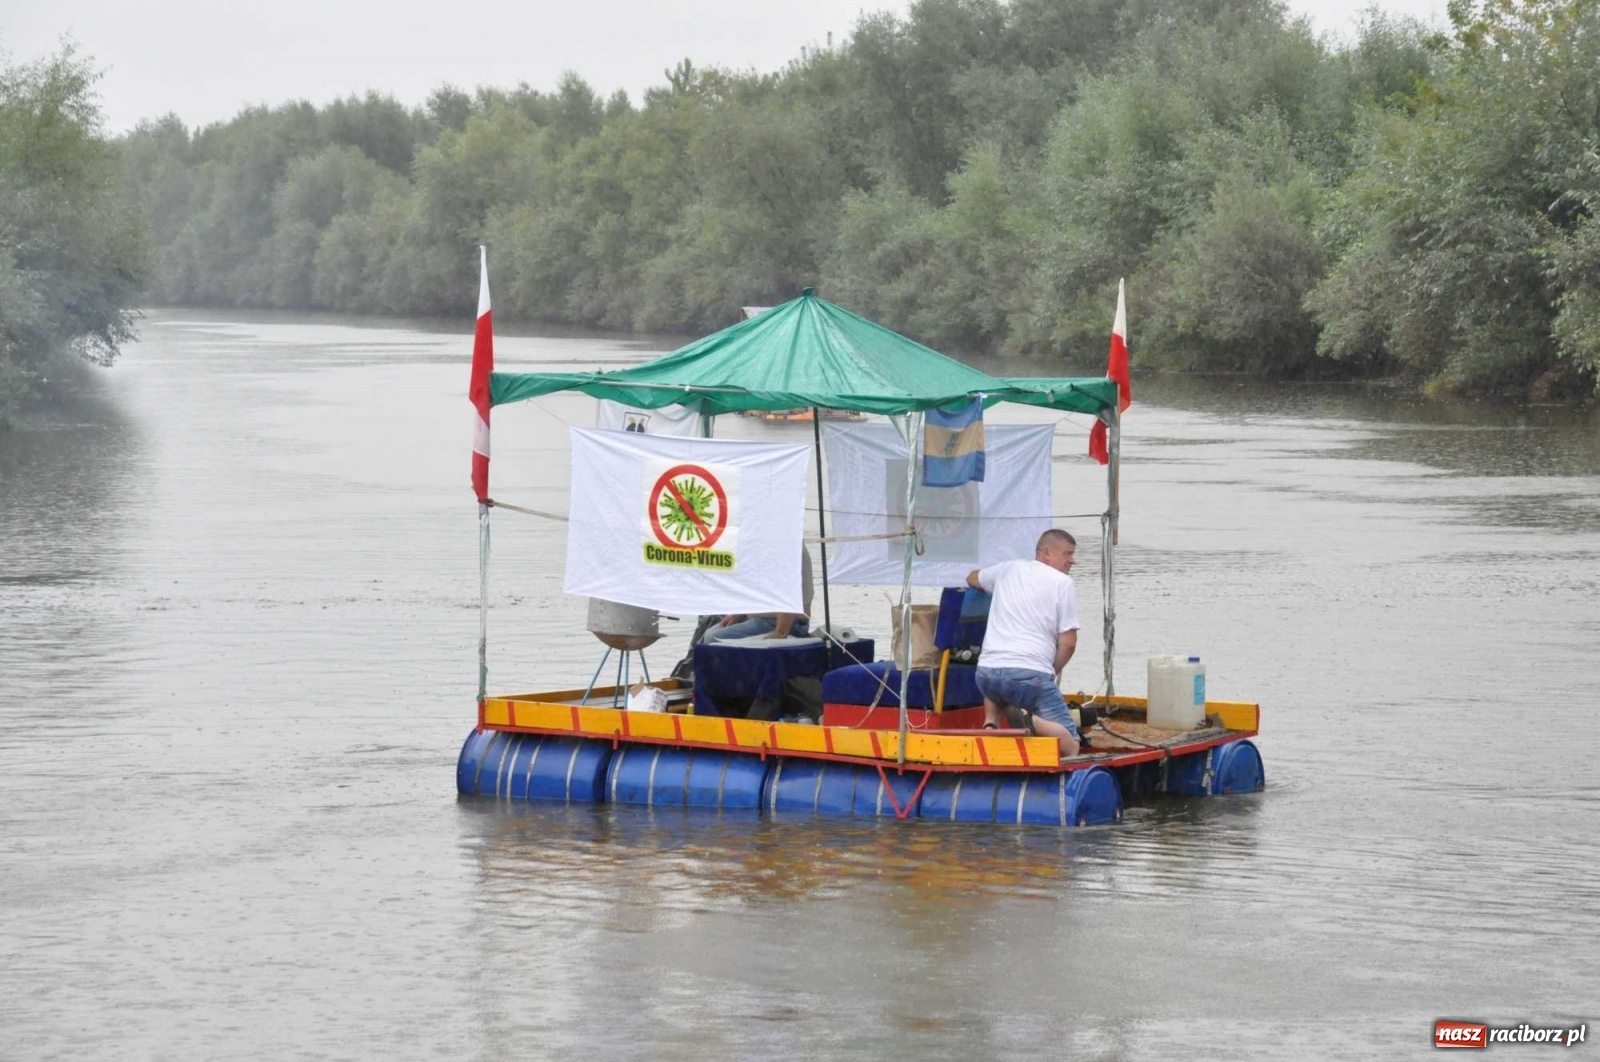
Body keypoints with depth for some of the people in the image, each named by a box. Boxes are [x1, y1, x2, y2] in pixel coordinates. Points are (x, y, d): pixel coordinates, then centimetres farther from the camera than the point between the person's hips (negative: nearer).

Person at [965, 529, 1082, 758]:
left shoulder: (1008, 569, 19)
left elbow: (972, 578, 41)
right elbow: (1068, 643, 0)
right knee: (1069, 747, -3)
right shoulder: (1062, 583, 5)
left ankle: (991, 723, 14)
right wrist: (1053, 671, 17)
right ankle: (1030, 721, -30)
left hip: (987, 671, 5)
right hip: (1031, 674, -5)